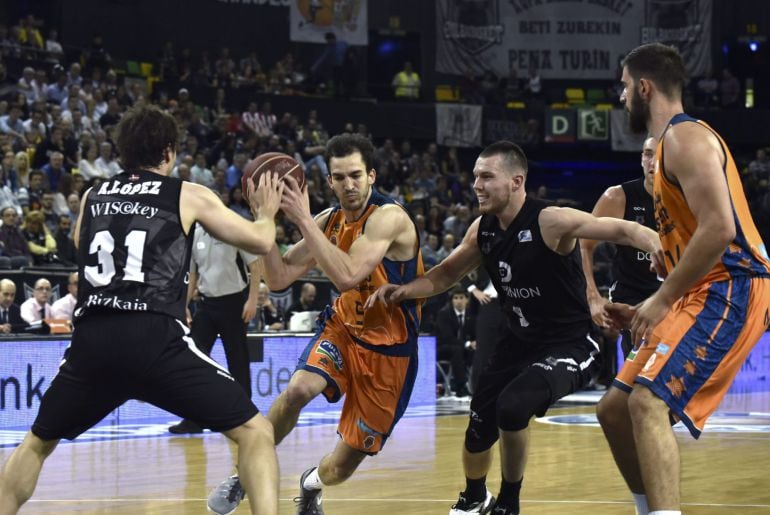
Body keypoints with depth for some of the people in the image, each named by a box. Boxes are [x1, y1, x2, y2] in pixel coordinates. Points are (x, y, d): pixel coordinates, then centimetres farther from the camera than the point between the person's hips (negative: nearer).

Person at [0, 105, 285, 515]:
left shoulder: (92, 197, 21)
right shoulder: (189, 196, 12)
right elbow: (259, 241, 17)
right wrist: (266, 213, 39)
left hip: (91, 340, 4)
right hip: (156, 338, -4)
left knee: (38, 442, 26)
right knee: (255, 432, 5)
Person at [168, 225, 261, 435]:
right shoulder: (196, 235, 7)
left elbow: (254, 266, -7)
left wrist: (252, 300, -12)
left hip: (233, 302, -5)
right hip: (206, 303, 5)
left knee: (238, 362, 2)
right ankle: (193, 419, 3)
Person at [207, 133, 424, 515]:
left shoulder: (388, 217, -22)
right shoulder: (329, 221, -2)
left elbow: (347, 276, -35)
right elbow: (278, 278, -3)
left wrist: (304, 221, -34)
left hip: (388, 349, -4)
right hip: (343, 326, 4)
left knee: (341, 468, 0)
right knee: (298, 389, -30)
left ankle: (312, 484, 38)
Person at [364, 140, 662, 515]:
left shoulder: (550, 222, -24)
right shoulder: (483, 230, -2)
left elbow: (621, 231, -31)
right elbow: (446, 275, 13)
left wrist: (662, 247, -50)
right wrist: (403, 291, -5)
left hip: (568, 346, -7)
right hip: (519, 341, 7)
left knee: (512, 408, -28)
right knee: (479, 427, 7)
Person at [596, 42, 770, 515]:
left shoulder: (685, 137, -11)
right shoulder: (672, 143, 21)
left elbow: (719, 229, -23)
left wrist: (661, 301, -18)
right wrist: (647, 310, 21)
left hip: (731, 291, -10)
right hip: (707, 294, 10)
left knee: (648, 403, -25)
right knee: (614, 410, 11)